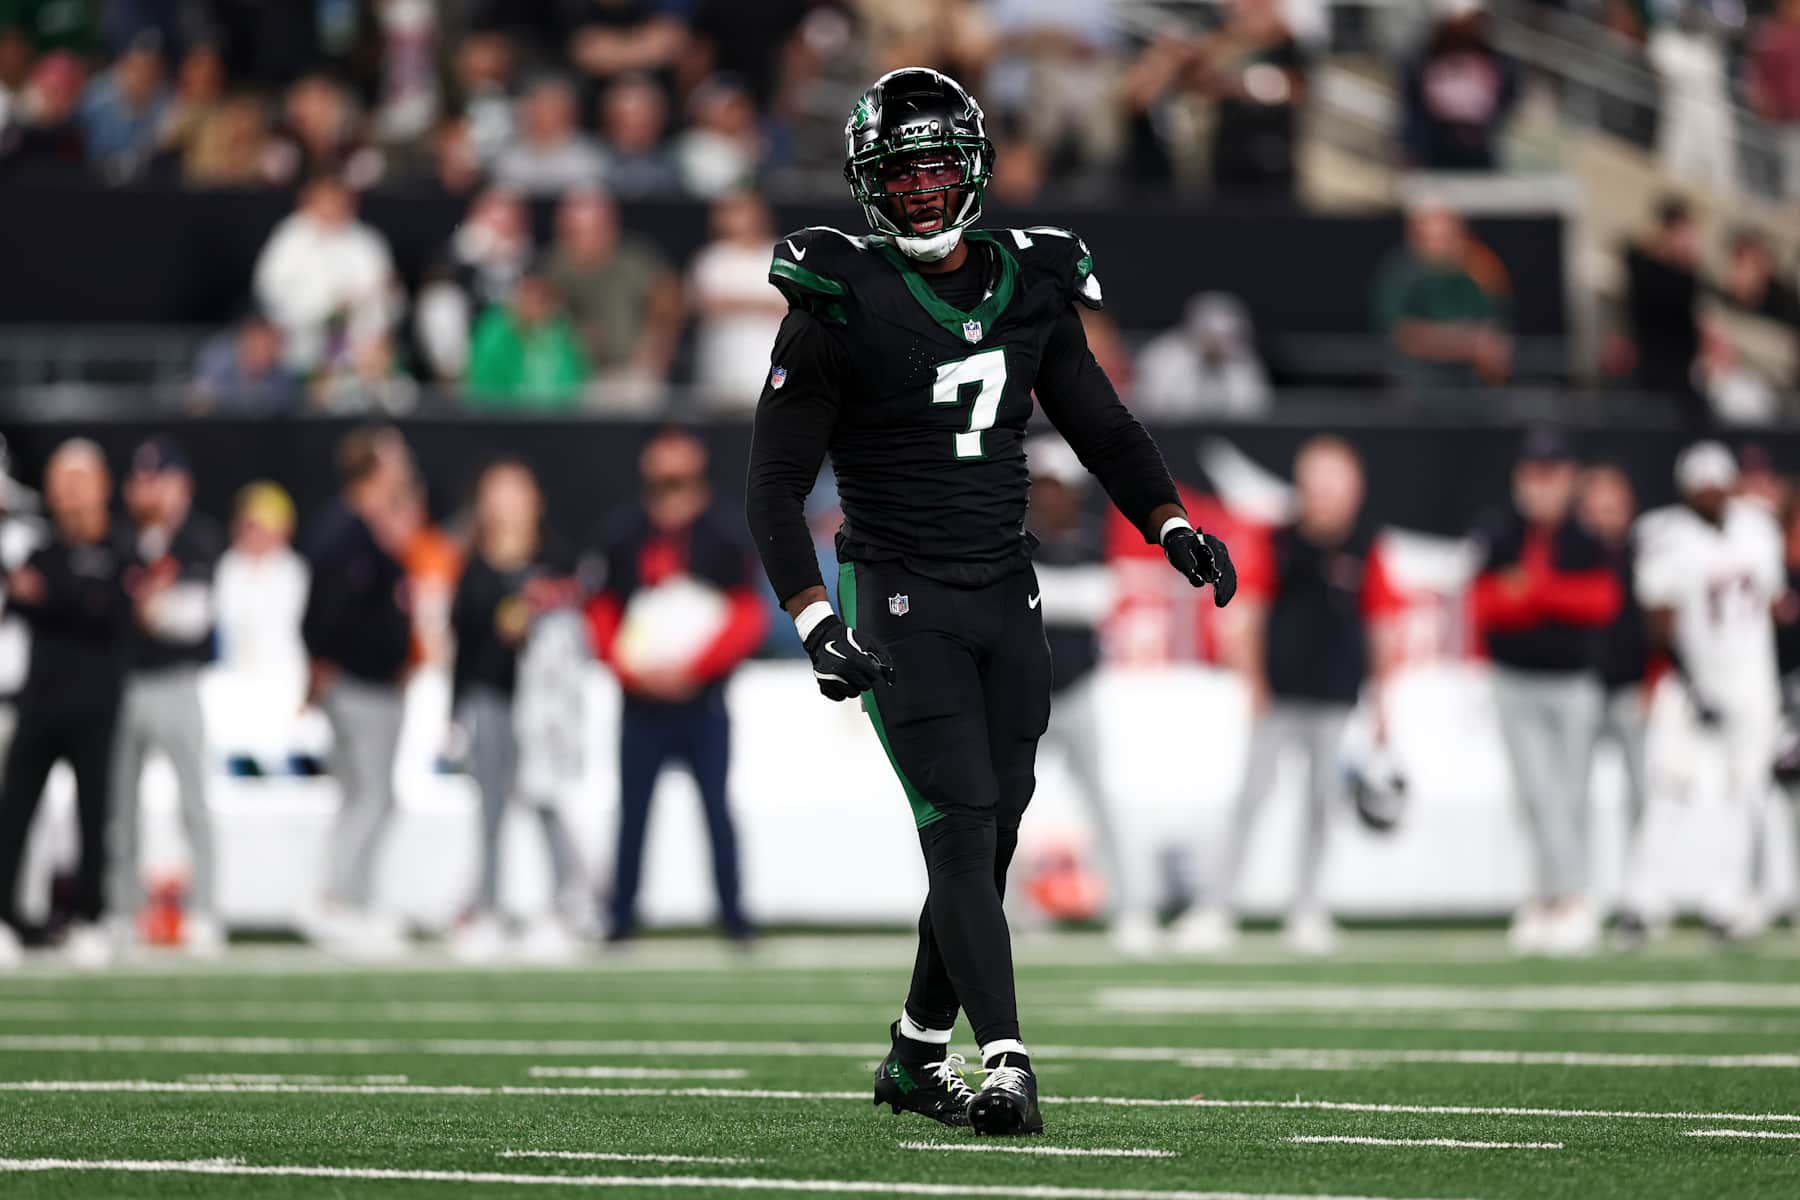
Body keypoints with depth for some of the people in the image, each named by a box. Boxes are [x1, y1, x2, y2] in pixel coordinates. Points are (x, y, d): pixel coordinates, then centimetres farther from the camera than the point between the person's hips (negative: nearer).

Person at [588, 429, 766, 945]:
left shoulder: (724, 535, -2)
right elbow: (602, 615, 6)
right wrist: (632, 669, -10)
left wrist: (693, 667, -15)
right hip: (641, 704, 2)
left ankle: (733, 913, 3)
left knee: (717, 806, -2)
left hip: (703, 703, -2)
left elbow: (748, 618, -4)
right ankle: (621, 916, 7)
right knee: (633, 810, 3)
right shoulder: (623, 536, 4)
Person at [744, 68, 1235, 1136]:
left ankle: (917, 1055, 21)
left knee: (989, 836, 6)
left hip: (1008, 595, 5)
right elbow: (776, 486, -8)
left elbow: (1102, 427, 18)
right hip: (901, 598, -5)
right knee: (962, 828, -14)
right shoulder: (843, 305, -8)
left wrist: (1174, 527, 1)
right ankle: (1006, 1064, -20)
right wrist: (817, 624, -20)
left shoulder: (1030, 287, 7)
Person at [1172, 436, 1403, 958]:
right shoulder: (1280, 544, -2)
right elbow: (1248, 616, 1)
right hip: (1280, 694, -2)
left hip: (1335, 696, 2)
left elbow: (1380, 626, 7)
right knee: (1253, 792, -5)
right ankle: (1218, 908, -3)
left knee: (1323, 797, 5)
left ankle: (1307, 910, 17)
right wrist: (1254, 684, -5)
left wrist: (1379, 699, 7)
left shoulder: (1365, 550, 1)